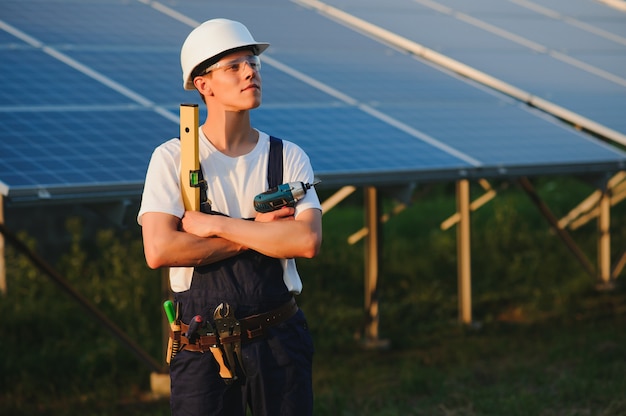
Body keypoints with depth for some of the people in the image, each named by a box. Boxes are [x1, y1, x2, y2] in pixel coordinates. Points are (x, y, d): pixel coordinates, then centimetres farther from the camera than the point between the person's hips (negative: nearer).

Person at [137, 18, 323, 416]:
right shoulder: (172, 159, -3)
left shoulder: (289, 158, 3)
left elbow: (308, 241, -13)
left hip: (280, 339, 2)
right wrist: (255, 233, -12)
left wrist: (215, 225, -15)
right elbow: (159, 251, -16)